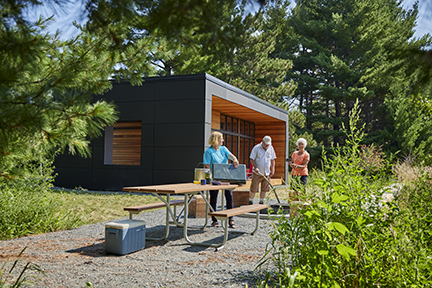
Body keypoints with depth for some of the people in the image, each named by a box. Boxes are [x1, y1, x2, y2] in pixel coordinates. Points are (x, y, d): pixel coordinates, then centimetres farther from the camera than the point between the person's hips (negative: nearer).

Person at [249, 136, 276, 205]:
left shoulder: (271, 148, 7)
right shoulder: (256, 148, -5)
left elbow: (272, 160, 14)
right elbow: (252, 159, -5)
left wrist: (272, 170, 8)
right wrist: (255, 167, -18)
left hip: (267, 173, 4)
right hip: (257, 173, -4)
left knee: (264, 189, 5)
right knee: (253, 188, -2)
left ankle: (261, 202, 17)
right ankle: (250, 202, 11)